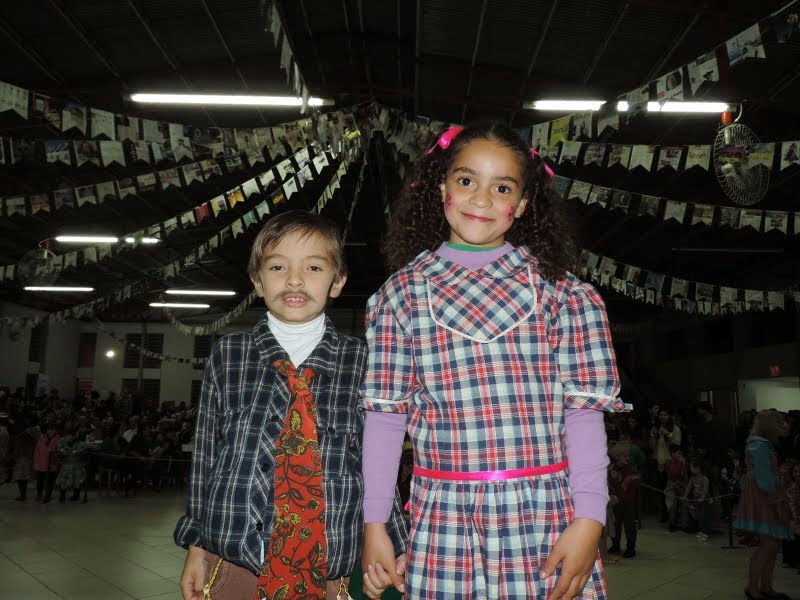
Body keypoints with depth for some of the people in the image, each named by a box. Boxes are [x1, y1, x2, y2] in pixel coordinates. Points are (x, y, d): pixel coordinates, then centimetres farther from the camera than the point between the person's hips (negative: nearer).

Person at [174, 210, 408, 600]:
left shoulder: (360, 362, -3)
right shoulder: (226, 357, 0)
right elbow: (205, 454, 5)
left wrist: (392, 546, 5)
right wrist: (196, 545, 7)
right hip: (233, 563, 1)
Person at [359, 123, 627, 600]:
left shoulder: (558, 290, 1)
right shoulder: (403, 293, 3)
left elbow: (583, 409, 0)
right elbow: (385, 414, 3)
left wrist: (589, 520, -7)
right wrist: (375, 524, 2)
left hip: (545, 512, 0)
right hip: (445, 519, 1)